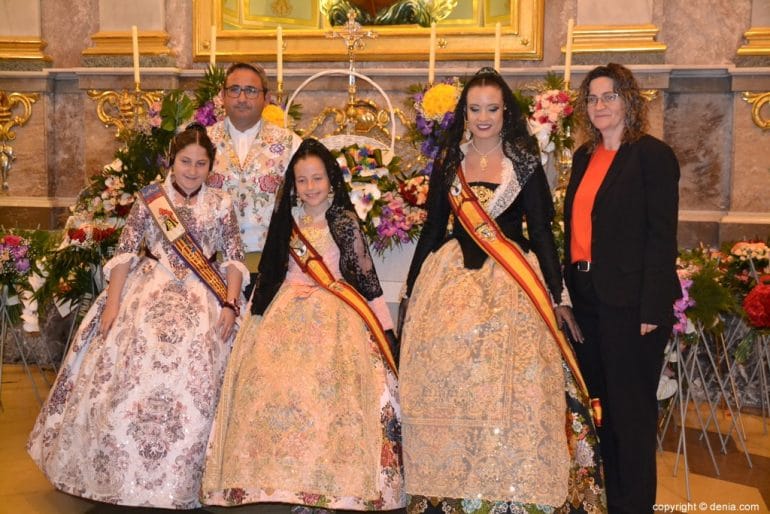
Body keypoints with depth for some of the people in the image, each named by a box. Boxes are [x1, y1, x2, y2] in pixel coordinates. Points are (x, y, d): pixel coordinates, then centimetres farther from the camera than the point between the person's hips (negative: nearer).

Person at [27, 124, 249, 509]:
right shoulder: (149, 199, 5)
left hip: (201, 301, 0)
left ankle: (176, 482, 0)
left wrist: (230, 303, -9)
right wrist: (113, 302, -8)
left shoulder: (220, 204, 7)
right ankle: (119, 472, 8)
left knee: (192, 383, -10)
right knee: (129, 378, -8)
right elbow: (125, 252, 1)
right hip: (147, 292, 0)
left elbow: (234, 258, 4)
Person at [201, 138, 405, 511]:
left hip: (333, 316, -4)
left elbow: (365, 274, -1)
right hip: (286, 313, 5)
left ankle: (328, 481, -8)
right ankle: (292, 480, 1)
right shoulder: (287, 218, 13)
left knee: (326, 392, -17)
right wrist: (259, 313, 18)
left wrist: (384, 325, -2)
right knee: (274, 387, -7)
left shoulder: (344, 220, -1)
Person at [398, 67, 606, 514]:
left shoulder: (525, 163, 2)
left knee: (511, 391, -5)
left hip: (512, 284, -2)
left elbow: (541, 231, 2)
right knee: (447, 389, 3)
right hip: (451, 281, 3)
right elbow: (433, 228, 13)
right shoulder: (448, 162, 9)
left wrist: (559, 295, -2)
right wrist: (412, 288, 14)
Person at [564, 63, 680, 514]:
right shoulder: (585, 157, 13)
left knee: (632, 408, 2)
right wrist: (571, 290, 9)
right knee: (603, 404, 15)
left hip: (630, 302, -7)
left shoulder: (652, 154, -7)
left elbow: (662, 236, -12)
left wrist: (652, 309, -17)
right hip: (588, 298, 7)